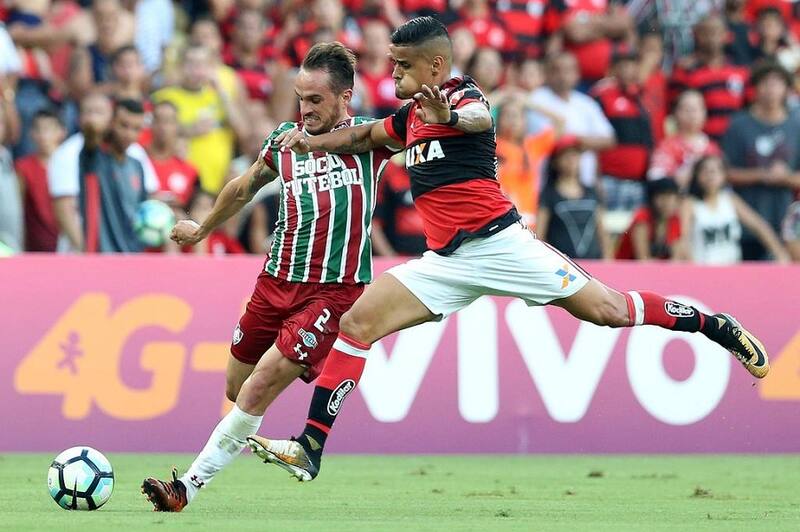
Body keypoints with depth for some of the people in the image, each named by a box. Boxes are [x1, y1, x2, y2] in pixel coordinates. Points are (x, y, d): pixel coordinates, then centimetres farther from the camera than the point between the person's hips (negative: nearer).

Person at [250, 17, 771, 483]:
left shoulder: (464, 96, -7)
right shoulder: (411, 115, 18)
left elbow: (479, 118, -31)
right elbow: (364, 136, 35)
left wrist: (451, 117, -54)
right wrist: (312, 141, 19)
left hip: (498, 242, -7)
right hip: (447, 262, 7)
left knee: (606, 309, -9)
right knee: (357, 319, -6)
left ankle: (714, 325, 13)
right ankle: (310, 448, -9)